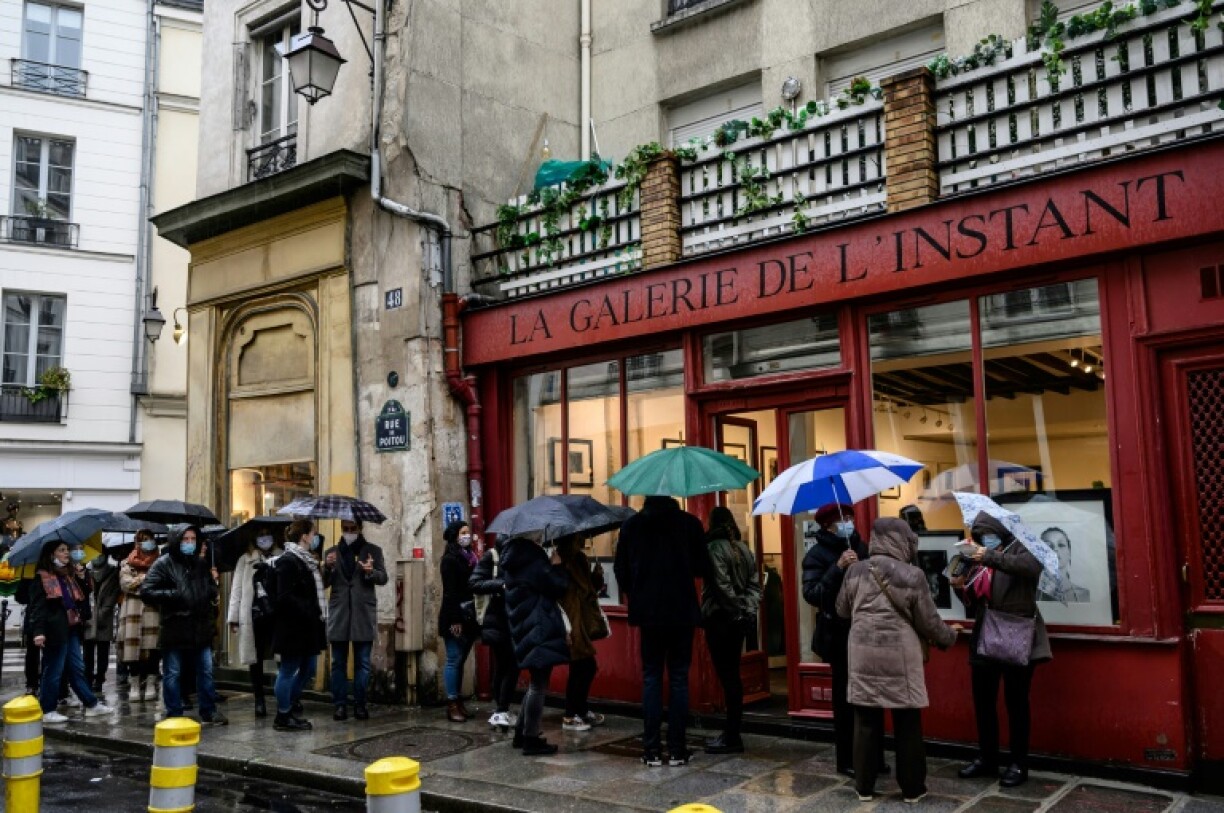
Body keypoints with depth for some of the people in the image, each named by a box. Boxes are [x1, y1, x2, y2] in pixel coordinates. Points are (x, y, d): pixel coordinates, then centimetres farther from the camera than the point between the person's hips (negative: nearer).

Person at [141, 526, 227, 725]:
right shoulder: (164, 564, -4)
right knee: (173, 674, 6)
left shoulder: (201, 564, 13)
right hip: (174, 628, -5)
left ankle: (208, 712, 20)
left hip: (200, 627, 5)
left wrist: (213, 583, 1)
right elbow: (146, 592, -10)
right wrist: (172, 595, -18)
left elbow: (211, 594, 24)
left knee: (205, 671, 10)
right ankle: (174, 715, 16)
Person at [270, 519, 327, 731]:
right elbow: (285, 597, -23)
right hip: (293, 627, -10)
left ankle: (287, 711, 27)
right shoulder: (288, 561, -16)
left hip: (307, 627, 10)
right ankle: (282, 718, 15)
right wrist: (309, 612, -22)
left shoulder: (306, 560, 15)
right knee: (288, 671, 2)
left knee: (308, 668, 15)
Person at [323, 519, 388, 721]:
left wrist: (371, 571, -20)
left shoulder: (373, 550, 8)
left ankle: (360, 704, 9)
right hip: (339, 613, 1)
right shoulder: (332, 553, 12)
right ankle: (340, 704, 8)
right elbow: (324, 583, 9)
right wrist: (327, 567, -11)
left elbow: (383, 578, 1)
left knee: (362, 662, 2)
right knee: (338, 662, 3)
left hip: (364, 614, -1)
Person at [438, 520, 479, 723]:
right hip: (456, 618, -7)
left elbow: (473, 587, 12)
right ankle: (452, 705, 2)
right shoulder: (450, 559, -8)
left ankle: (458, 702, 16)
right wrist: (454, 620, -19)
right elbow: (450, 592, -14)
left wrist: (473, 618, 7)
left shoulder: (469, 557, 14)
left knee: (460, 660, 11)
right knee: (454, 660, -3)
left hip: (468, 617, 7)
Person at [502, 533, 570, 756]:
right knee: (538, 685, -2)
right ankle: (531, 739, 3)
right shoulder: (534, 562, -18)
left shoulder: (514, 562, 9)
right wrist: (557, 565, -2)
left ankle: (521, 733, 26)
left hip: (524, 629, 10)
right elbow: (559, 587, -15)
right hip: (540, 630, -9)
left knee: (536, 682, 20)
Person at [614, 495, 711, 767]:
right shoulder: (689, 523, -6)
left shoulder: (631, 525, -2)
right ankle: (677, 749, 7)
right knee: (679, 678, 6)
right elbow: (703, 568, -3)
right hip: (682, 612, -1)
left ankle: (651, 750, 7)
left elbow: (620, 569, 2)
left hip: (648, 612, 1)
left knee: (651, 678, 8)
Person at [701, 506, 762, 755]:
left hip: (720, 619, -8)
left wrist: (739, 611, -9)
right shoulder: (744, 549, 13)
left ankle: (732, 737, -1)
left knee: (727, 677, -5)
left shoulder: (714, 548, -10)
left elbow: (723, 587, -17)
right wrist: (748, 610, 2)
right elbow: (755, 585, 9)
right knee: (733, 675, 12)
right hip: (740, 620, 8)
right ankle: (732, 733, 17)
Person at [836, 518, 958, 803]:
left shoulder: (855, 571, 0)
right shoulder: (912, 575, -10)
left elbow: (842, 611, 12)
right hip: (900, 658, -3)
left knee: (866, 723, 10)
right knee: (907, 726, 10)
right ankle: (912, 788, 20)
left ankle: (864, 787, 18)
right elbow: (929, 622, -3)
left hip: (864, 656, 3)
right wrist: (949, 637, 17)